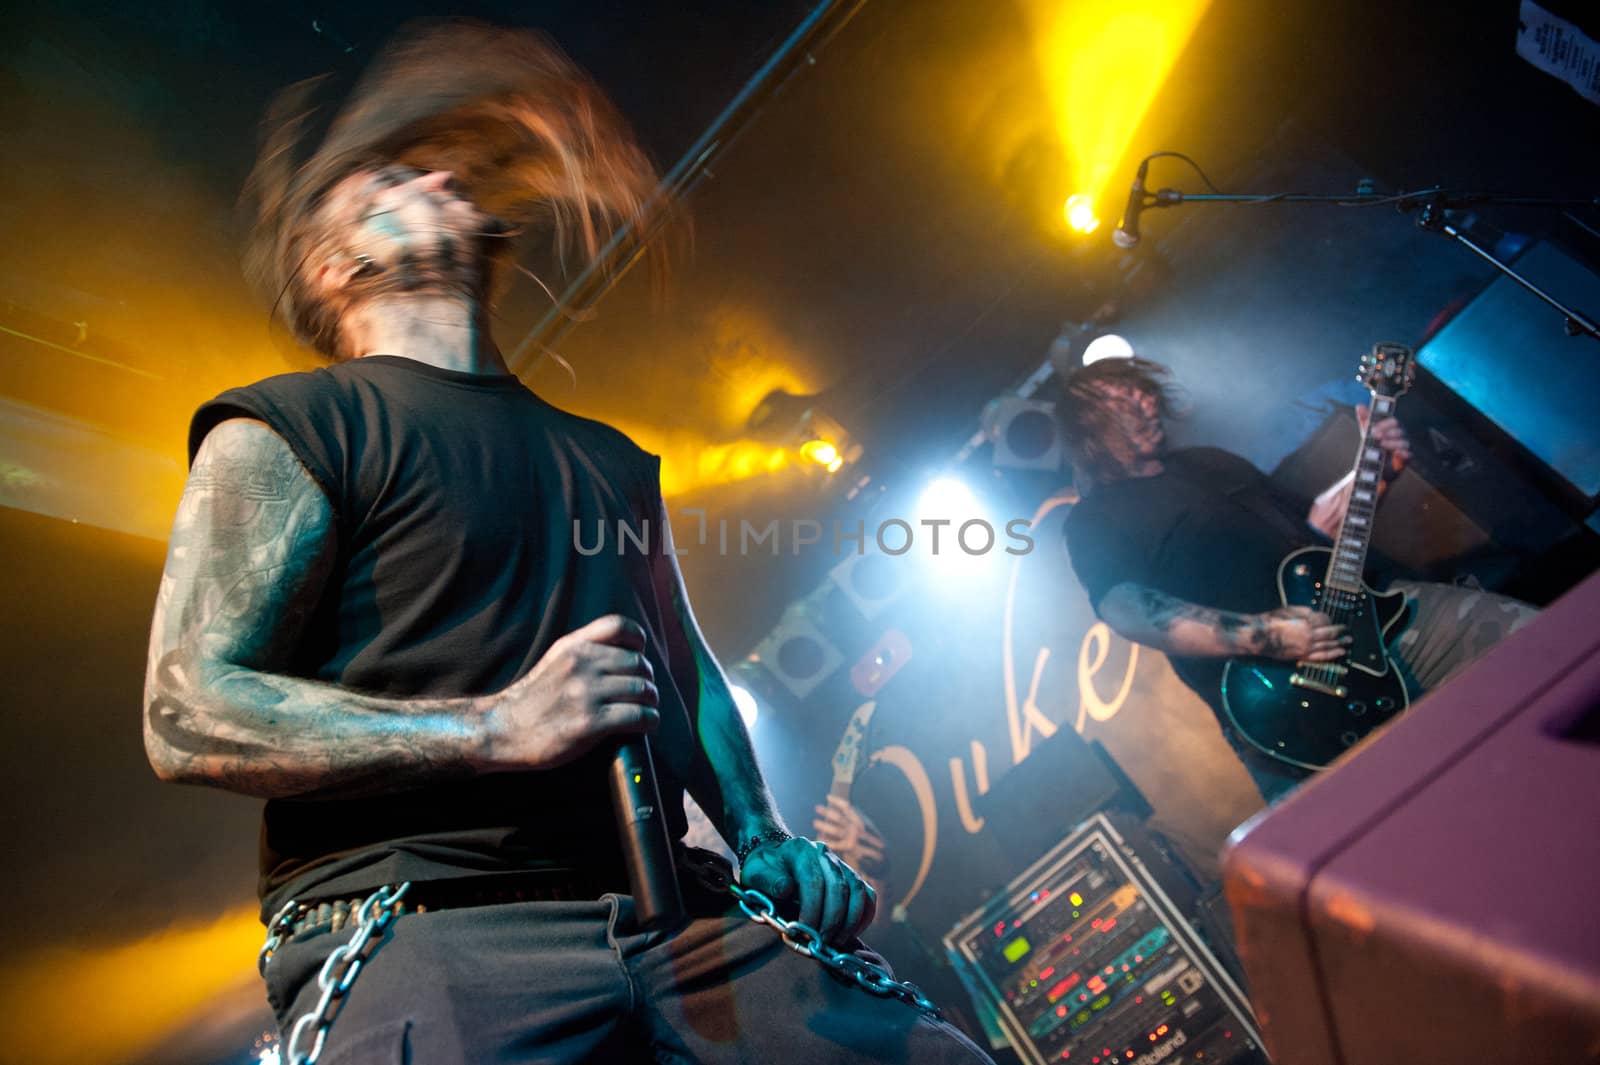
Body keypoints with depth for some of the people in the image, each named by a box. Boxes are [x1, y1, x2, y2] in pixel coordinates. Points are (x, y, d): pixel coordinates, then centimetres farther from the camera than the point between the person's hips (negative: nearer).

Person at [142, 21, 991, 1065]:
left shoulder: (613, 459, 21)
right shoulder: (286, 431, 3)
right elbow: (189, 715, -6)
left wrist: (766, 840, 12)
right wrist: (496, 729, -18)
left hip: (675, 913, 5)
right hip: (420, 923, -4)